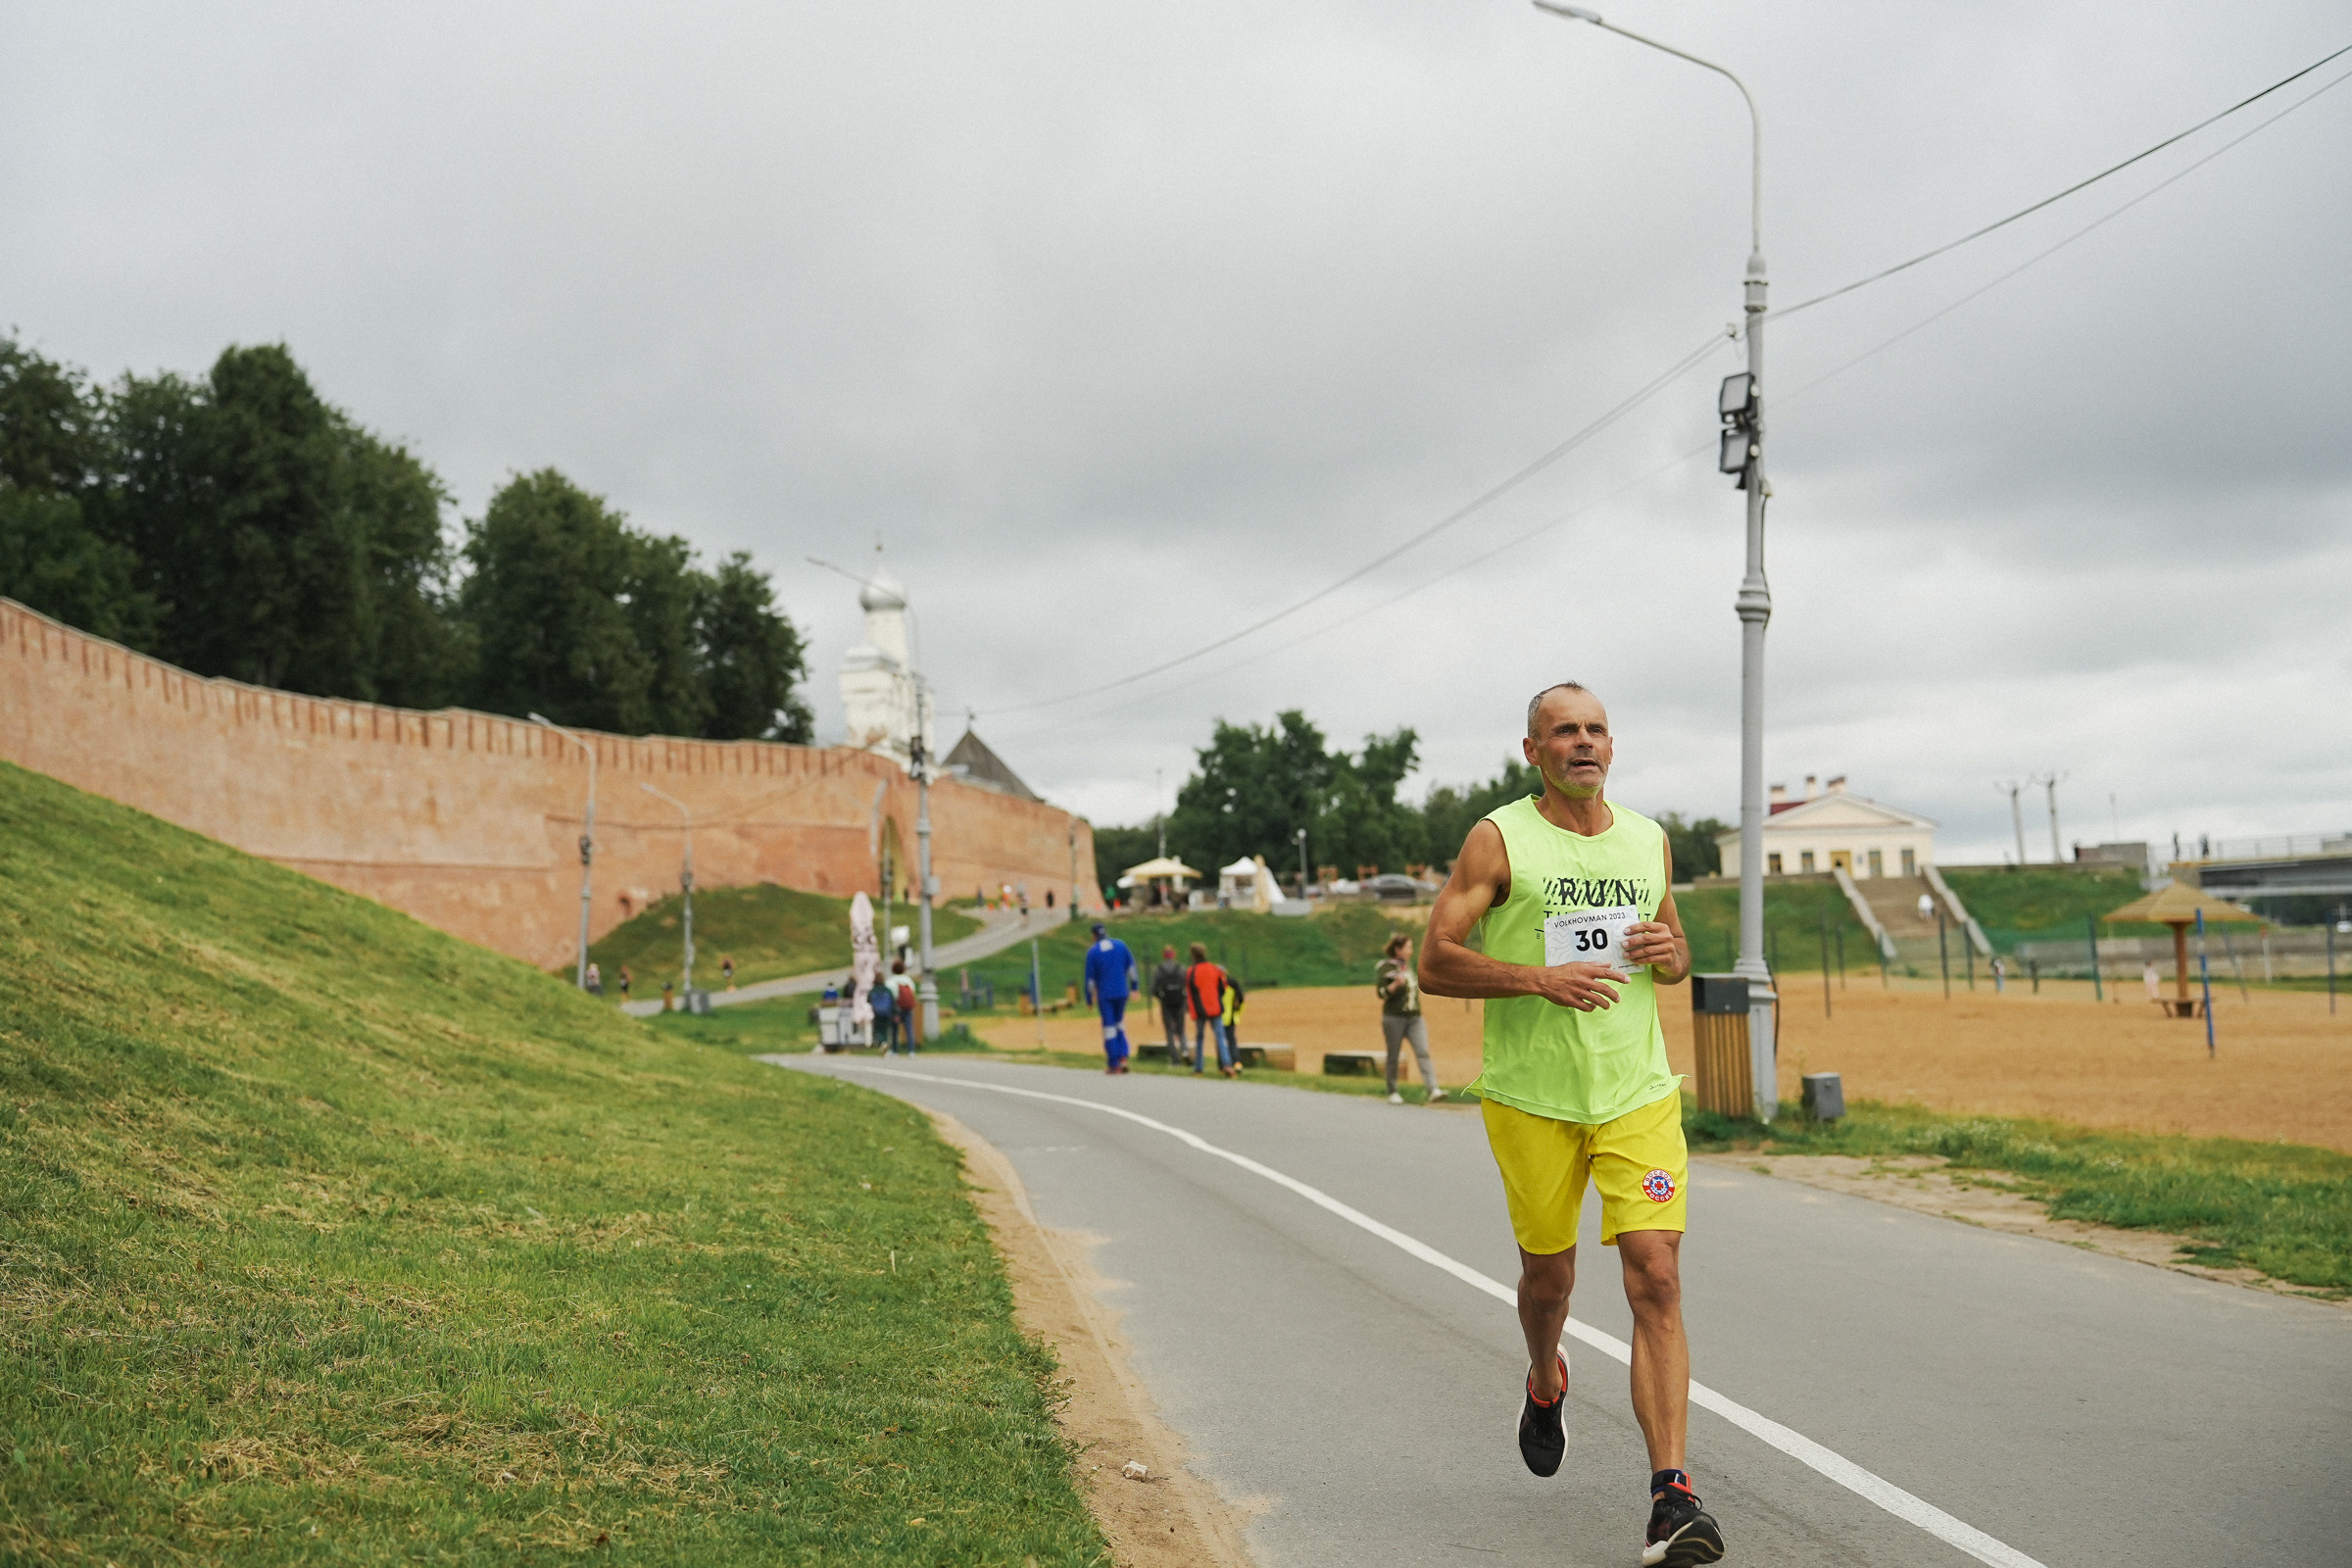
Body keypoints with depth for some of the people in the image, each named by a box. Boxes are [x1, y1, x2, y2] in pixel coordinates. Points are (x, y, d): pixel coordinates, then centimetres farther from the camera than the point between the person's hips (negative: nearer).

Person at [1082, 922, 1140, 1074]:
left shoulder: (1092, 952, -6)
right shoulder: (1120, 945, 2)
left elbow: (1090, 977, -4)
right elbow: (1131, 966, 4)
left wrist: (1089, 998, 4)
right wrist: (1134, 986, 11)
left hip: (1104, 995, -3)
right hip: (1122, 992, 3)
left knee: (1109, 1026, 3)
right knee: (1120, 1023, 18)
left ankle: (1113, 1064, 4)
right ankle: (1123, 1057, 2)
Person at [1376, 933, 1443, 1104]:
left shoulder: (1408, 965, 17)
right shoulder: (1385, 967, -4)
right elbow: (1382, 992, -12)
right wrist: (1395, 984, -27)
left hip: (1414, 1018, 5)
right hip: (1394, 1018, -5)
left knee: (1423, 1052, -10)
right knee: (1393, 1056, 3)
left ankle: (1433, 1090, -21)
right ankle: (1392, 1093, 15)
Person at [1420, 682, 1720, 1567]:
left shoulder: (1649, 841, 10)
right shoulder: (1498, 840, -3)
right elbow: (1435, 965, -8)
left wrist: (1670, 954, -1)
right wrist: (1539, 979, -21)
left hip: (1638, 1094, 2)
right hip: (1531, 1096, -2)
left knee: (1656, 1279, -11)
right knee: (1548, 1273, 12)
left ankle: (1671, 1497, -13)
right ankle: (1546, 1383, 48)